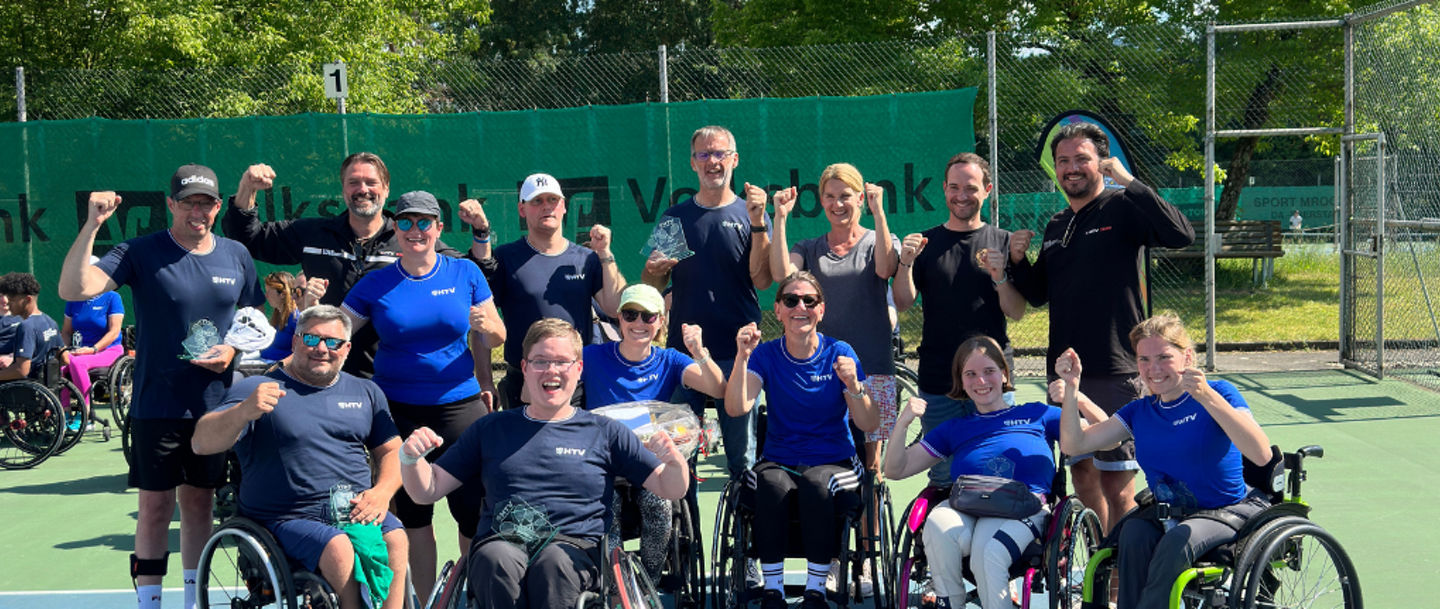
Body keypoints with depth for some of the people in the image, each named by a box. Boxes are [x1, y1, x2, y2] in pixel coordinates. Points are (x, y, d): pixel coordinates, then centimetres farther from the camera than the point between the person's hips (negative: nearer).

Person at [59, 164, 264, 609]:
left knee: (200, 501, 13)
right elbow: (73, 289, -16)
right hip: (157, 405, -3)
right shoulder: (142, 252, -5)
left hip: (215, 403, 4)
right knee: (156, 505, 0)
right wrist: (92, 224, -25)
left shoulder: (236, 256, 7)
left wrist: (233, 350, -4)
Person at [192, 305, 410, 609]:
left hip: (358, 510, 3)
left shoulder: (366, 392, 19)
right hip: (290, 519, -3)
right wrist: (243, 412, -28)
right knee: (339, 549, -33)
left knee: (398, 543, -27)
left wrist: (382, 492, -2)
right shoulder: (257, 389, 4)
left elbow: (392, 450, 20)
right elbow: (201, 444, -8)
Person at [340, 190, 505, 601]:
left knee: (474, 511, -4)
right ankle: (426, 601, 20)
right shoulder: (375, 285, 3)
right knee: (413, 513, 8)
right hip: (398, 411, 1)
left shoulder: (466, 274, 2)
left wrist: (485, 326, -15)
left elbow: (497, 339, 5)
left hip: (459, 405, -1)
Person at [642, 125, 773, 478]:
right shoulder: (673, 218, 11)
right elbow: (652, 288, 13)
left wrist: (757, 222, -15)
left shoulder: (750, 216, 6)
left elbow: (761, 280, -7)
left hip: (738, 351, -2)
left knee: (742, 453, 2)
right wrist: (654, 272, -9)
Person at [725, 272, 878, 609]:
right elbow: (736, 407, -14)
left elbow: (869, 425, -5)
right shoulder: (766, 354, 2)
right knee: (773, 486, -33)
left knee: (815, 481, -35)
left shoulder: (839, 353, -1)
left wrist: (854, 386, -23)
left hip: (835, 463, -1)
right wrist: (742, 357, -25)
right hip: (779, 462, 1)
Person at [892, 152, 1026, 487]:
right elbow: (903, 302, -1)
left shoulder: (1003, 242, 7)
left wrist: (999, 277, -16)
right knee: (943, 475, 3)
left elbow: (1017, 312, 3)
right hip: (938, 381, 1)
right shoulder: (926, 243, 9)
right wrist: (906, 262, -18)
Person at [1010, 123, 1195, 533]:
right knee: (1081, 473, 15)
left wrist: (1130, 183, -24)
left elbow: (1181, 234, -23)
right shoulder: (1055, 226, 16)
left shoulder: (1123, 209, -5)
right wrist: (1018, 261, 5)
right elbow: (1038, 295, 23)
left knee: (1115, 485, -6)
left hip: (1113, 371, -7)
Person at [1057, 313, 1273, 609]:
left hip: (1228, 513, -4)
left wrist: (1206, 396, -33)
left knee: (1179, 537, -34)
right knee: (1133, 532, -29)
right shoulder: (1139, 412, 8)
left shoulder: (1218, 393, -8)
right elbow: (1074, 444, 6)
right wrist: (1071, 387, -8)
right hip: (1168, 514, 4)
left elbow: (1261, 455, -25)